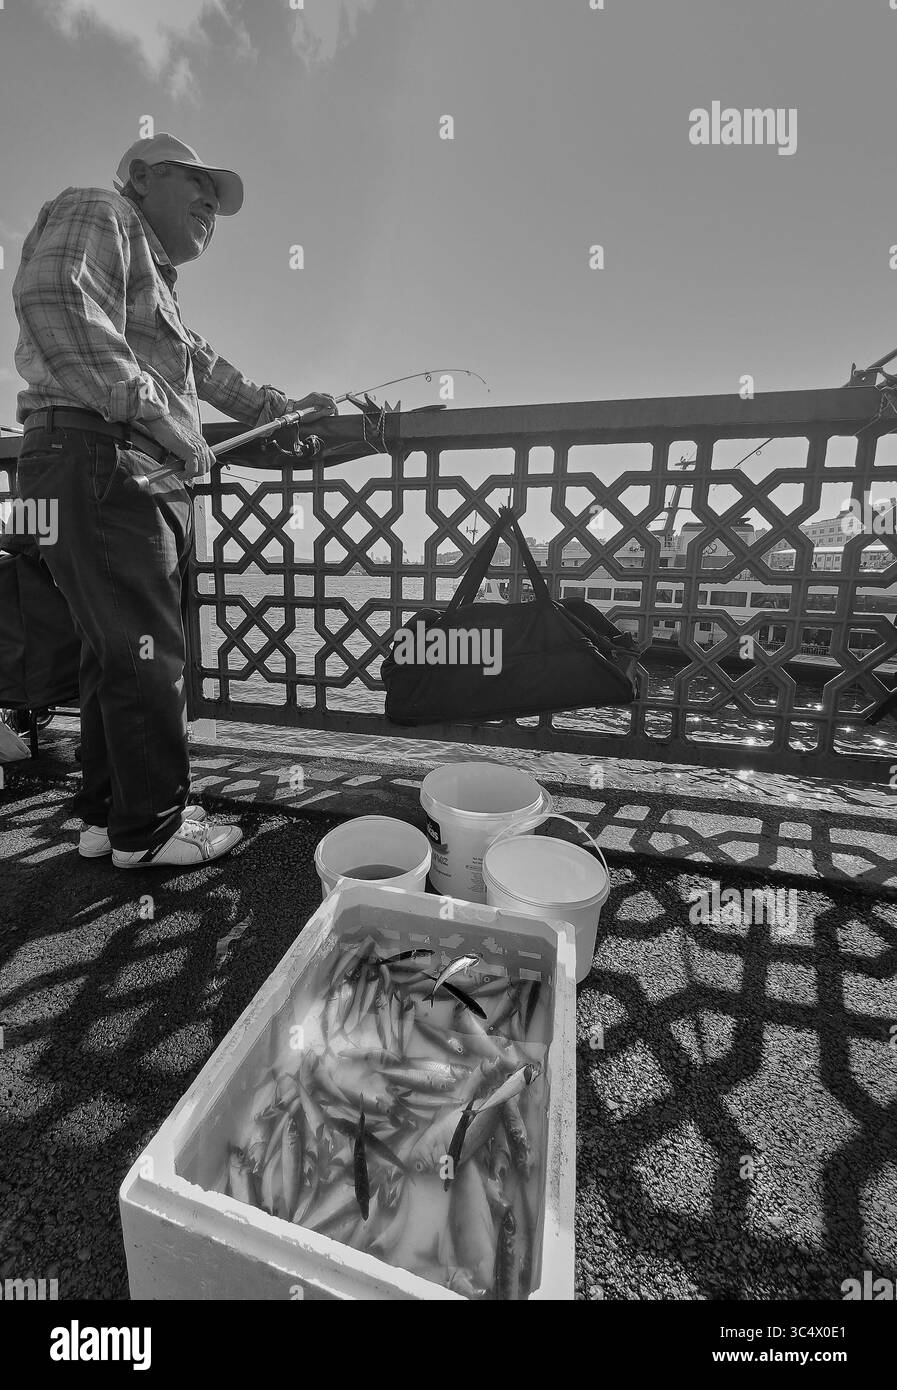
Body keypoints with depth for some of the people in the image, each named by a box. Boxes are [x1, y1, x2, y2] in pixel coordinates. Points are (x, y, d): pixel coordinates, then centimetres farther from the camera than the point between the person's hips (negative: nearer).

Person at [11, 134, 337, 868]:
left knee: (118, 653, 9)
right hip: (104, 468, -10)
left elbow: (207, 368, 39)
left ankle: (107, 815, 20)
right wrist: (158, 415, -20)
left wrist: (283, 406, 36)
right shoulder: (98, 213, 3)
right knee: (146, 652, -9)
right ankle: (151, 826, 4)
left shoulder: (157, 280, 32)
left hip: (153, 480, 10)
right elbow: (52, 300, -16)